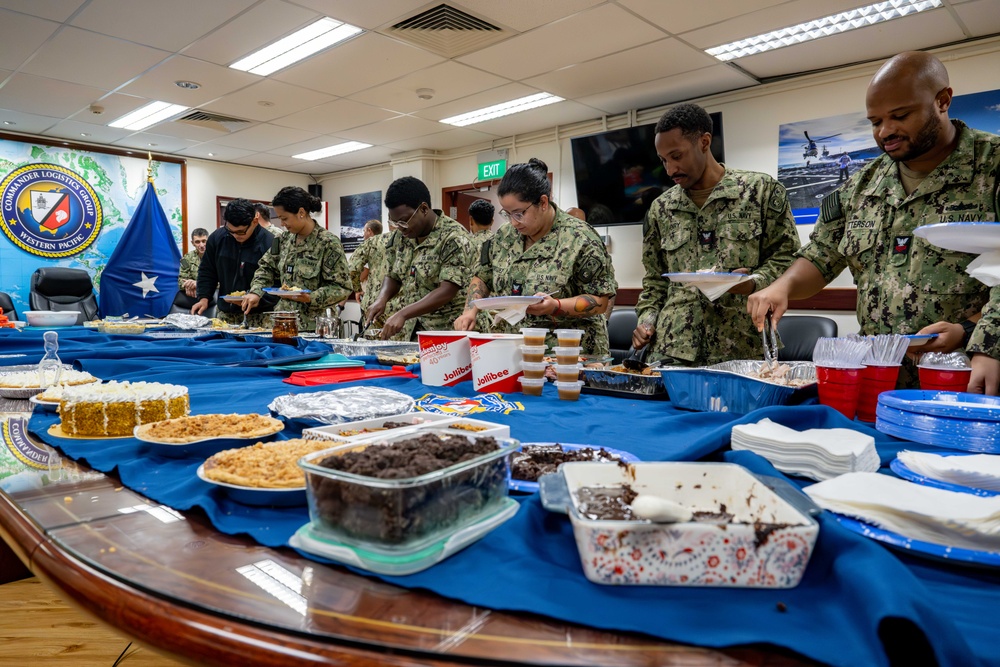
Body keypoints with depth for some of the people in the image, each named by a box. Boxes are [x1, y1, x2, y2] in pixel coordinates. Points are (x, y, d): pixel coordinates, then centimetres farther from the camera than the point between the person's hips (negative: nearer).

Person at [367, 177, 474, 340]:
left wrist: (403, 313, -29)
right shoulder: (401, 236, 5)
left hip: (447, 334, -6)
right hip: (408, 333, 6)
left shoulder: (454, 238, -16)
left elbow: (447, 291, -23)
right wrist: (382, 298, -5)